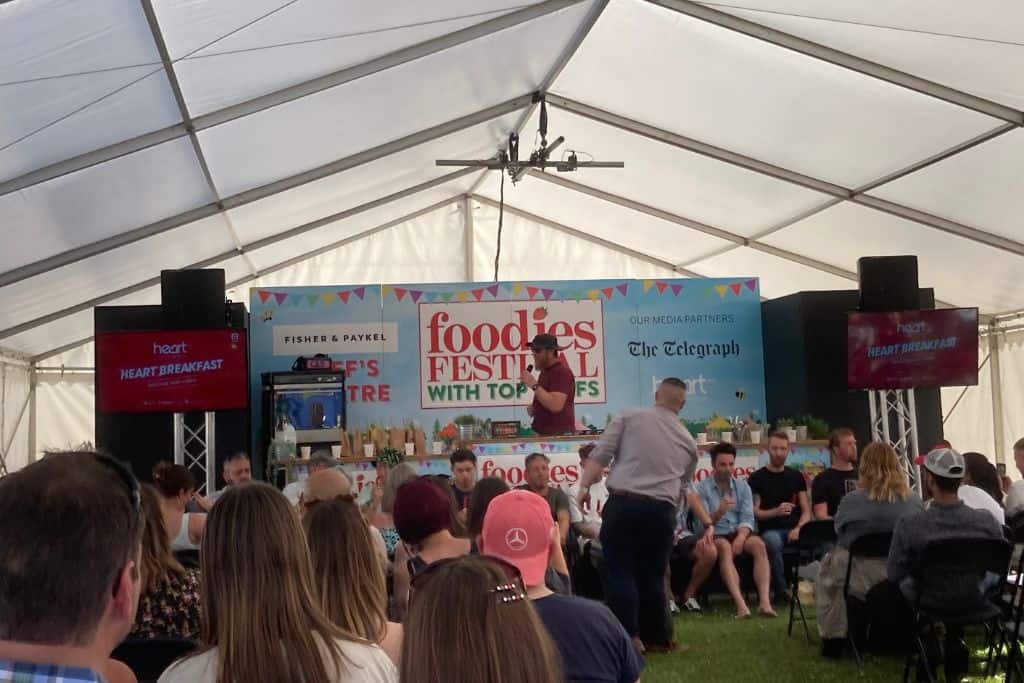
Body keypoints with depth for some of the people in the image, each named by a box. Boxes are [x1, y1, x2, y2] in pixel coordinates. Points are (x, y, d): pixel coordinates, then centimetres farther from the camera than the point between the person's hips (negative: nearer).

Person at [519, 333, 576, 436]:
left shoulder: (562, 371, -14)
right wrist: (534, 408, 7)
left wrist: (534, 385, -23)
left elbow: (556, 406, -25)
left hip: (559, 436, -9)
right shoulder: (545, 371, 16)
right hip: (542, 435, 9)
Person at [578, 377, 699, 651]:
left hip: (623, 502, -3)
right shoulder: (688, 441, 20)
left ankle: (630, 636, -1)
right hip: (661, 509, 3)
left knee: (620, 572, 2)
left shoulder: (629, 417, 8)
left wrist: (584, 486, -2)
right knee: (653, 576, 15)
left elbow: (600, 455, -2)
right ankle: (658, 637, 22)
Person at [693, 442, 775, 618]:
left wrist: (741, 537, -20)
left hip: (738, 533, 3)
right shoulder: (702, 488, 0)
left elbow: (747, 518, 1)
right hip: (715, 536, -3)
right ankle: (740, 604, -50)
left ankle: (765, 601, -39)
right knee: (725, 547, -37)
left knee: (758, 544, -28)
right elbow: (705, 524, -7)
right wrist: (719, 512, -29)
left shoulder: (743, 487, 11)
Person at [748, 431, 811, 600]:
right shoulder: (757, 478, 9)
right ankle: (782, 591, -27)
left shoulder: (796, 477, 19)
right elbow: (754, 512, 2)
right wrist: (776, 511, -17)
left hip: (794, 529, 3)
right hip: (770, 529, -3)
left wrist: (798, 528, -7)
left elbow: (806, 511, 14)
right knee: (773, 541, -39)